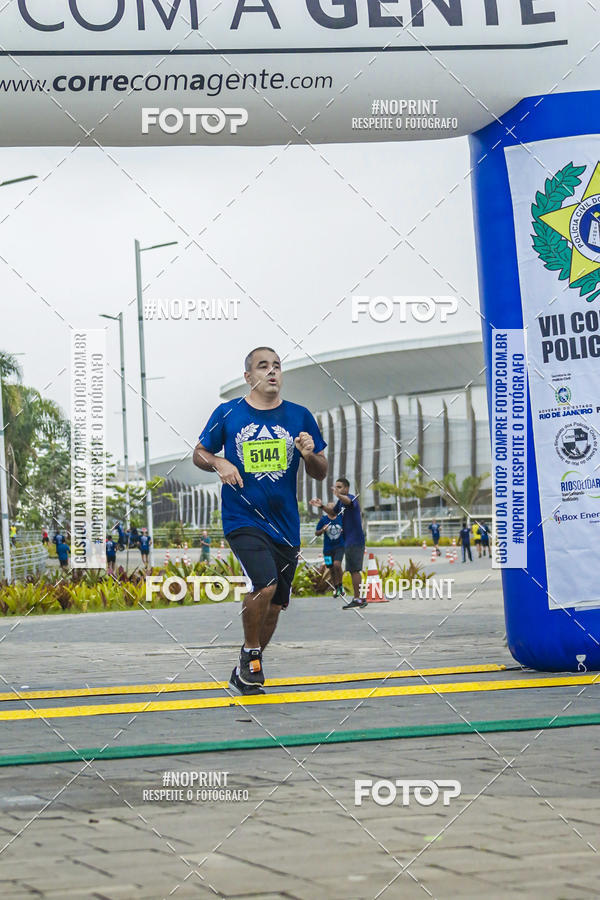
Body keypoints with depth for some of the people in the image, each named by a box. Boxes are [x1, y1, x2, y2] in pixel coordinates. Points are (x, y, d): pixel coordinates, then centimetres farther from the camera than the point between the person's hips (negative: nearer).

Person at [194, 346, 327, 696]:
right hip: (242, 519, -4)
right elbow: (199, 454, 12)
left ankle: (244, 674, 29)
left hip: (285, 524, 4)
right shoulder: (228, 414, 1)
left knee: (274, 604, 10)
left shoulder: (299, 416, 6)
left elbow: (321, 474, 10)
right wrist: (218, 463, -9)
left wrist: (310, 455, -12)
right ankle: (250, 653, 0)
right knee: (265, 585, -25)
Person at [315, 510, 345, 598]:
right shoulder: (323, 519, -3)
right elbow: (316, 532, 3)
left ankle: (340, 586, -3)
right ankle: (336, 589, 27)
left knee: (337, 564, -22)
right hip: (328, 548, 1)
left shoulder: (341, 517, -1)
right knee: (331, 569, 9)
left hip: (340, 546, -1)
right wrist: (322, 530, -18)